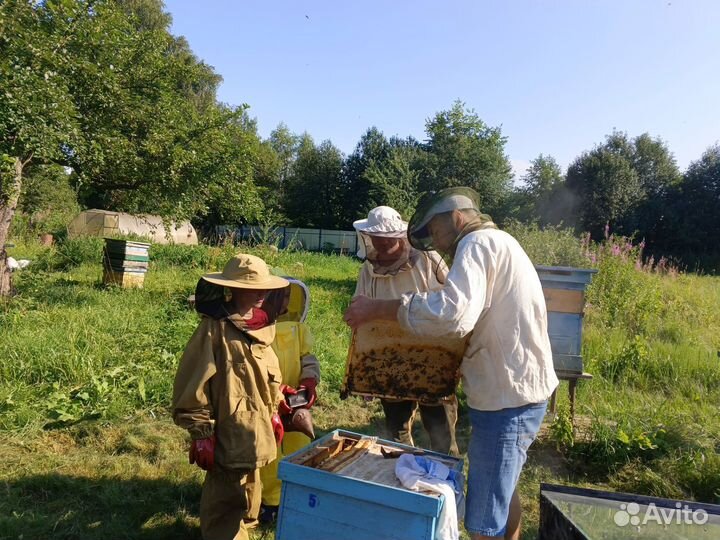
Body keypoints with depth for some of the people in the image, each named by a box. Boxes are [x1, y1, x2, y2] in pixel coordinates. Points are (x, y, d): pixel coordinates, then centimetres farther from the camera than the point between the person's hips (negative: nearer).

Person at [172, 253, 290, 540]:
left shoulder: (260, 327, 5)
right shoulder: (214, 329, -20)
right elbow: (193, 387, -18)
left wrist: (274, 414, 17)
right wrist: (202, 434, -16)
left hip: (256, 430, 8)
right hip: (230, 435, -8)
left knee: (248, 495, 25)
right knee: (227, 501, 6)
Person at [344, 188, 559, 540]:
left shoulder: (478, 243, -14)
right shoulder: (496, 246, 18)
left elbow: (453, 312, -33)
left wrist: (378, 309, -25)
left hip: (507, 398, -11)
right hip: (515, 391, 11)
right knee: (501, 491, 26)